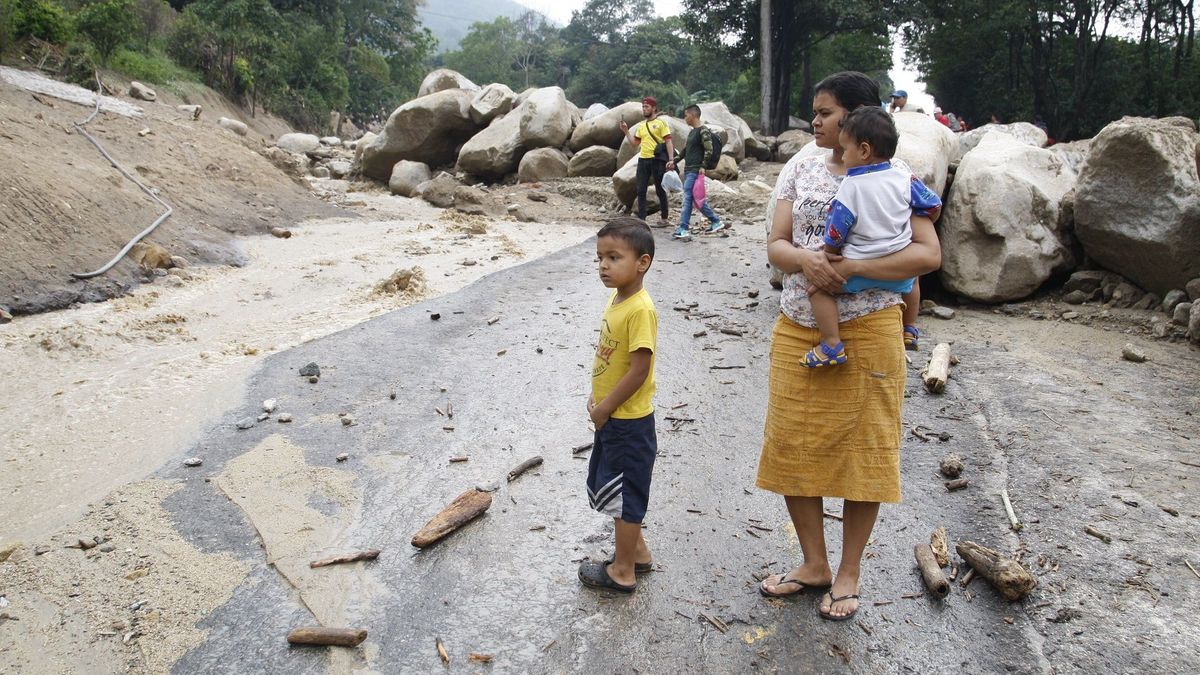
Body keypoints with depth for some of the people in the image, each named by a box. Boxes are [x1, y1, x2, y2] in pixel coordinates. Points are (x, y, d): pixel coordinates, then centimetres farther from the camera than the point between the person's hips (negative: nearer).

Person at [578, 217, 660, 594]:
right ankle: (636, 551, 39)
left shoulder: (640, 310, -24)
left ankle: (623, 571, 22)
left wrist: (604, 408, -17)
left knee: (624, 495, 6)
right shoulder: (615, 299, 5)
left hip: (628, 422, -9)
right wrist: (597, 397, 7)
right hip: (610, 419, 10)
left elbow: (639, 370, -25)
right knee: (609, 488, 22)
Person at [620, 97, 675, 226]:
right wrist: (626, 131, 5)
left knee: (660, 190, 3)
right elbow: (634, 143, 17)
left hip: (657, 160, -6)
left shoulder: (661, 122, -3)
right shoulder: (641, 126, 15)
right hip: (643, 160, 6)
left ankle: (664, 219, 12)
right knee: (641, 191, 2)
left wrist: (671, 160, -18)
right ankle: (641, 219, 6)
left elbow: (668, 141, -8)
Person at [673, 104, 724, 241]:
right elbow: (685, 150, 26)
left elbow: (709, 150, -16)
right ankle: (716, 222, 19)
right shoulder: (692, 132, 18)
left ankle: (683, 229, -13)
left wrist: (703, 166, -18)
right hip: (688, 170, 9)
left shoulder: (703, 131, -9)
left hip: (696, 170, -9)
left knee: (687, 198, -12)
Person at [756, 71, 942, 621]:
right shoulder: (801, 169, 7)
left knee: (862, 447, 6)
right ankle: (814, 563, 28)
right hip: (796, 329, 4)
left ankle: (849, 572, 25)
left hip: (866, 330, -4)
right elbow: (775, 245, 2)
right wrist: (805, 258, -21)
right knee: (791, 445, 8)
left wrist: (851, 267, -23)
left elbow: (929, 254, -13)